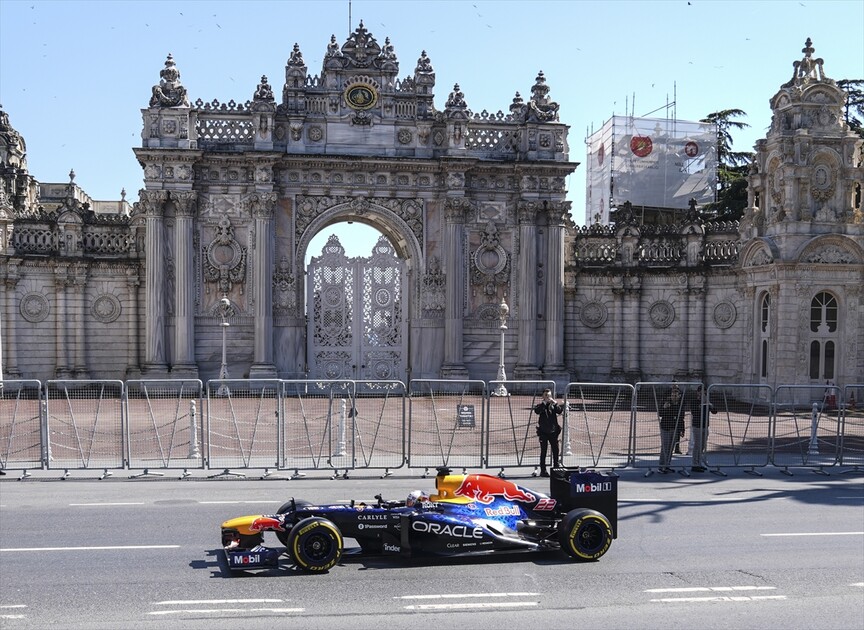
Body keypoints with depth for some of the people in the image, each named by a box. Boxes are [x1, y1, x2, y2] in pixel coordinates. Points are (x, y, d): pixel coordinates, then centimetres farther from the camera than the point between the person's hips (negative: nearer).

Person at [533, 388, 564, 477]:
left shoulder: (554, 404, 8)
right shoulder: (541, 405, 1)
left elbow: (560, 411, -9)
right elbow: (536, 411, -20)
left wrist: (555, 403, -21)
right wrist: (544, 402, -25)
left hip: (553, 431, 3)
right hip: (543, 431, -3)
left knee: (555, 450, 7)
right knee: (543, 451, 0)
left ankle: (556, 468, 19)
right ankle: (543, 470, 5)